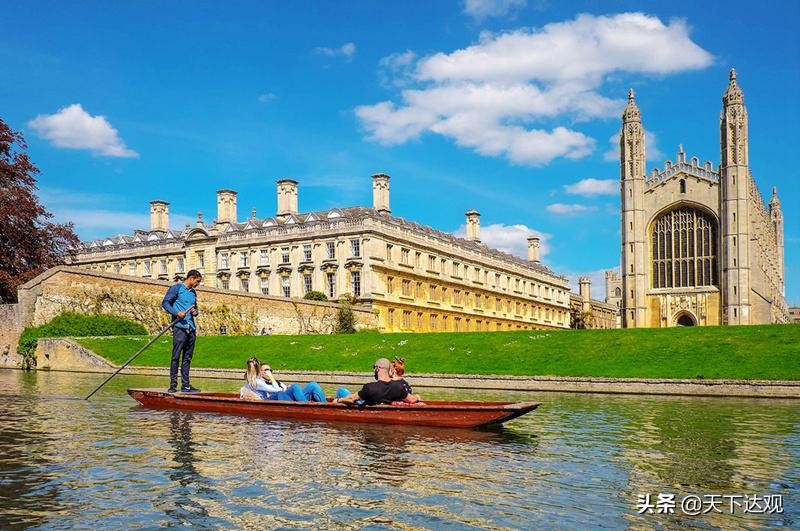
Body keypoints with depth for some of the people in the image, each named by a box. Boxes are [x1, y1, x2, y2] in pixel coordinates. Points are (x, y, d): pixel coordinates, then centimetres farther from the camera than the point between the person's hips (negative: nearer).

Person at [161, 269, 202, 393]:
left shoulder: (193, 292, 21)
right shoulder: (176, 288, 0)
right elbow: (165, 303, -5)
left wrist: (195, 312, 6)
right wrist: (176, 313, -18)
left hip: (191, 328, 7)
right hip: (179, 327, -7)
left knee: (187, 358, 8)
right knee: (176, 357, -7)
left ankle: (186, 385, 12)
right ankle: (173, 385, -5)